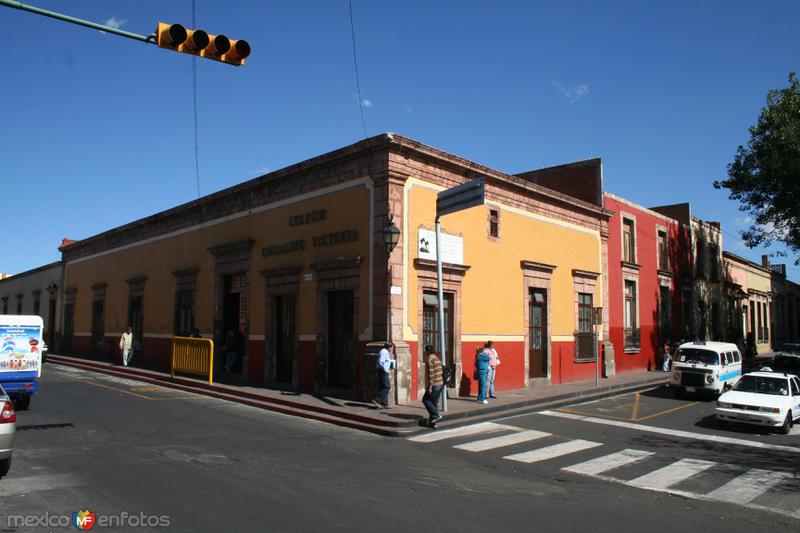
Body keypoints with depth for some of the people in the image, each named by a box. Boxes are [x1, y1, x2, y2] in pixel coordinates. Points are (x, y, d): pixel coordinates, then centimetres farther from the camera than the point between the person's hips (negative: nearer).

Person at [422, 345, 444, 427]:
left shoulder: (429, 360, -13)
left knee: (425, 400, 6)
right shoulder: (437, 359, 14)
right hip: (441, 384, 8)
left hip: (434, 385, -8)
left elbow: (431, 374, -19)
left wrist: (430, 387, -18)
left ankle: (436, 415, -2)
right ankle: (432, 422, 14)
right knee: (434, 402, 12)